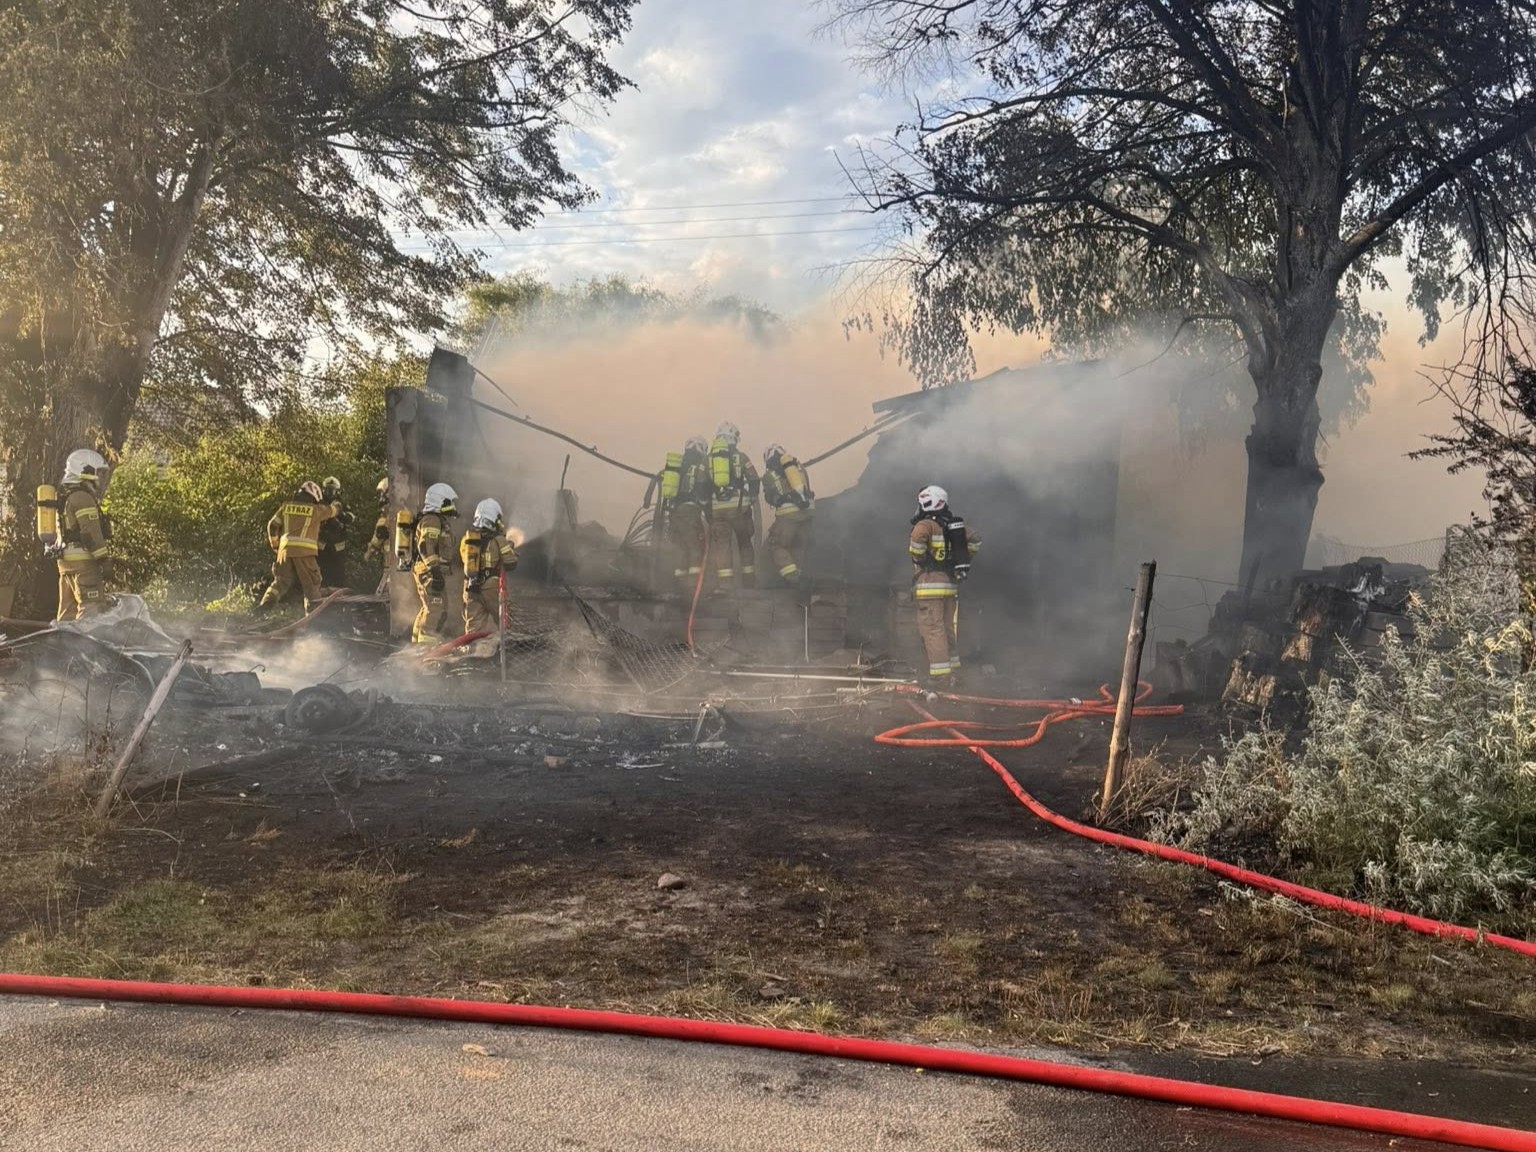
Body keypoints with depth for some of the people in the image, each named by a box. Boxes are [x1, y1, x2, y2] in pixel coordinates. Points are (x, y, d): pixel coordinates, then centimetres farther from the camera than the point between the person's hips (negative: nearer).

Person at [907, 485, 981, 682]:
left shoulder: (925, 524, -10)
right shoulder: (954, 524, 13)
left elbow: (918, 539, -30)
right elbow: (975, 541, 19)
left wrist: (918, 558, -12)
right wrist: (961, 559, 20)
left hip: (930, 584, -8)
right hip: (951, 584, 8)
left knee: (932, 628, -6)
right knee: (947, 627, 17)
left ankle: (940, 671, -10)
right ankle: (953, 666, 22)